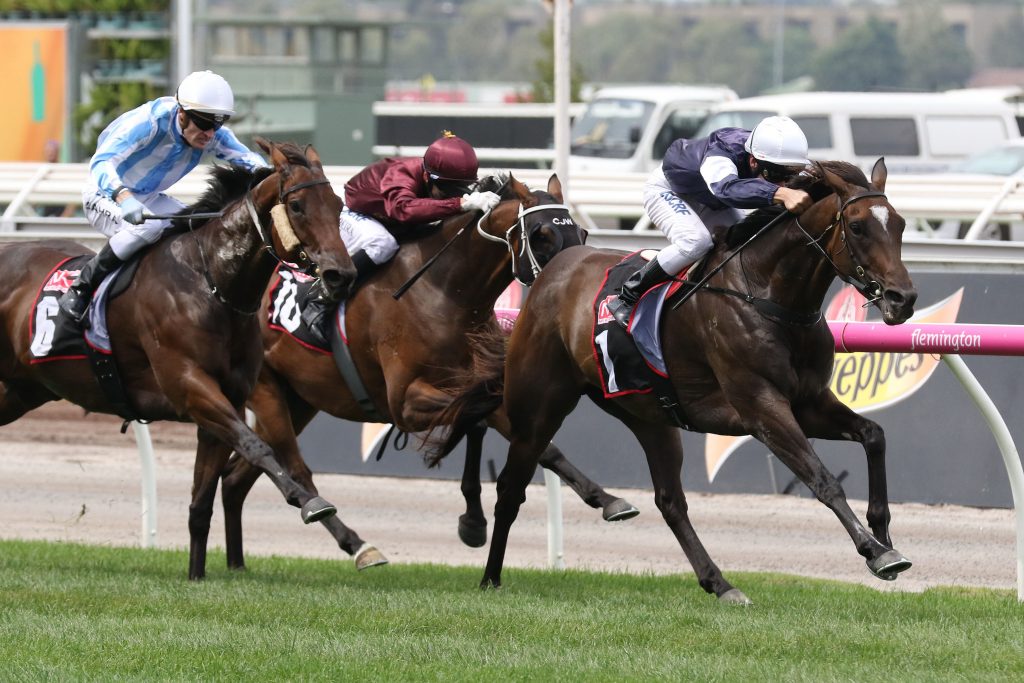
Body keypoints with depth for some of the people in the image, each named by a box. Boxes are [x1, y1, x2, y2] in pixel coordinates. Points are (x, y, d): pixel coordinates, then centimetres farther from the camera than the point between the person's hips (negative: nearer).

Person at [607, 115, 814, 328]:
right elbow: (728, 187, -70)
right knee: (696, 241, -31)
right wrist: (782, 193, -85)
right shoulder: (719, 158, -48)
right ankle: (626, 300, -19)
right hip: (667, 190, -7)